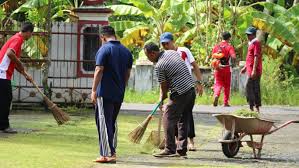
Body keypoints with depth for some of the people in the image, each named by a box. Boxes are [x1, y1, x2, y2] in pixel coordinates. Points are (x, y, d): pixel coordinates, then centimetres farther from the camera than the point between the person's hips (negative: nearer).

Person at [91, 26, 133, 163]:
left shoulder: (104, 49, -10)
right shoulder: (126, 51, 11)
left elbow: (99, 71, -15)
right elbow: (127, 74, 14)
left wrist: (94, 90, -13)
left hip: (105, 92, -7)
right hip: (119, 94, 7)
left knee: (104, 122, -4)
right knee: (113, 122, 18)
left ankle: (107, 154, -9)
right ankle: (112, 151, 20)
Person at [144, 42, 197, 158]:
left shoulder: (159, 66, -12)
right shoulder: (173, 52, 12)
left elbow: (164, 86, -5)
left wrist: (161, 102, 12)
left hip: (179, 94, -8)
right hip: (191, 90, 8)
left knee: (168, 119, 0)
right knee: (183, 120, 13)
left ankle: (170, 149, -1)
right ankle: (182, 150, 15)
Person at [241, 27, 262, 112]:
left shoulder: (256, 43, -11)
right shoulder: (251, 43, 20)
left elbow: (256, 57, -19)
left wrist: (254, 70, -25)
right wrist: (245, 67, 26)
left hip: (254, 71, -10)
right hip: (250, 70, 10)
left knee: (249, 87, -12)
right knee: (255, 89, 9)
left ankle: (251, 107, -13)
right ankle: (257, 107, 11)